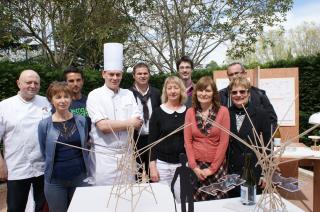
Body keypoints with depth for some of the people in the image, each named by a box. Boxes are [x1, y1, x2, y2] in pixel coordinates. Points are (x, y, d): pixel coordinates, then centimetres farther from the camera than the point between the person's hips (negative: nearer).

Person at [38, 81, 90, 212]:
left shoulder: (81, 121, -2)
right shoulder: (44, 125, -7)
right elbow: (44, 153, 4)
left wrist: (79, 166, 5)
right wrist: (59, 167, 6)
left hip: (80, 177, 2)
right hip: (55, 181, -1)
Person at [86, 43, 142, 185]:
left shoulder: (128, 94, 6)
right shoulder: (95, 96, -6)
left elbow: (138, 124, -2)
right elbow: (103, 126, -17)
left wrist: (112, 125, -14)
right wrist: (129, 123, -8)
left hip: (127, 153, 4)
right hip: (104, 156, -3)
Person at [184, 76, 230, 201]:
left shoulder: (223, 111, -5)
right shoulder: (190, 112, 1)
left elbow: (224, 141, -7)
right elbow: (187, 141, 1)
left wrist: (212, 168, -8)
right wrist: (194, 166, -6)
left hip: (217, 165, -1)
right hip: (196, 165, 2)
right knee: (196, 201, 5)